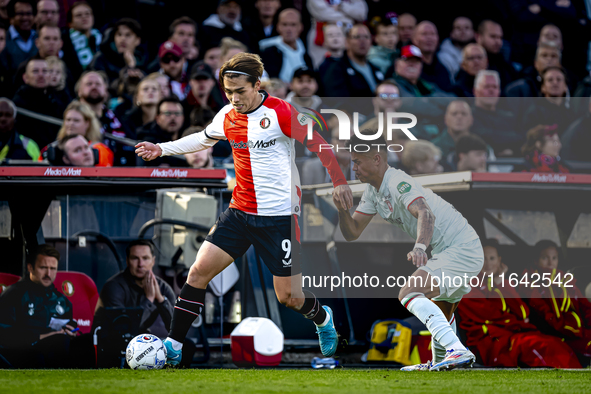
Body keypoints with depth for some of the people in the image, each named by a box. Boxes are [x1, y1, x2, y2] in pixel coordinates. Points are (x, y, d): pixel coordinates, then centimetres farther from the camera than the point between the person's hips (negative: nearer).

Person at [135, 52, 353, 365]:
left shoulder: (279, 113, -14)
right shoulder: (228, 117, 4)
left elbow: (317, 144, -6)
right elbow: (202, 140, 25)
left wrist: (339, 181, -7)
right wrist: (162, 149, 24)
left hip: (279, 216, -5)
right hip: (239, 212, 5)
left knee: (289, 297, 0)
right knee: (199, 271, -8)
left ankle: (323, 319, 35)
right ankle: (173, 346, -2)